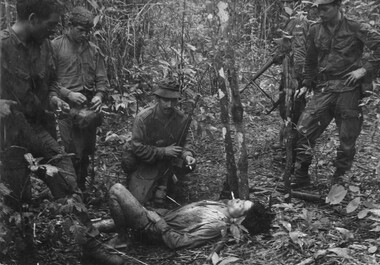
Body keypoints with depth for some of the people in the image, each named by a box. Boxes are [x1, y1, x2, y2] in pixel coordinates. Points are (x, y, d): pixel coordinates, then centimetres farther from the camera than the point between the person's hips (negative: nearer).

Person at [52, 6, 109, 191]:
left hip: (90, 107, 5)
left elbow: (102, 79, 13)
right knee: (73, 153, -9)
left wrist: (99, 95, -7)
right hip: (67, 107, -5)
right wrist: (68, 94, -16)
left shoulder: (94, 50, 13)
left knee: (87, 151, 11)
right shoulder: (55, 46, -1)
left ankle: (83, 187, 26)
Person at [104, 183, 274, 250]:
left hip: (150, 228, -9)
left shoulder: (216, 225, -29)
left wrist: (159, 222, -21)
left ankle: (120, 239, 3)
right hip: (160, 215, 9)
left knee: (116, 190, -13)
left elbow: (177, 242, -30)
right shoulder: (222, 206, -1)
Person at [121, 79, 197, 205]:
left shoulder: (181, 118, -11)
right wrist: (163, 151, -26)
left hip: (166, 160, 4)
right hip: (143, 161, -3)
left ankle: (163, 184, 2)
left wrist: (187, 154, -24)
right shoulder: (143, 118, -23)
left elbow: (181, 143, 0)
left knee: (189, 164, -21)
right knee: (140, 197, -17)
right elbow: (137, 147, -22)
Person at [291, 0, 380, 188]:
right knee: (304, 130, -9)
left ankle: (339, 177, 22)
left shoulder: (355, 28, -4)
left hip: (348, 89, -3)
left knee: (347, 137, 5)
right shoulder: (315, 30, 8)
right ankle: (301, 176, 2)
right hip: (323, 89, 3)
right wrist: (306, 85, 13)